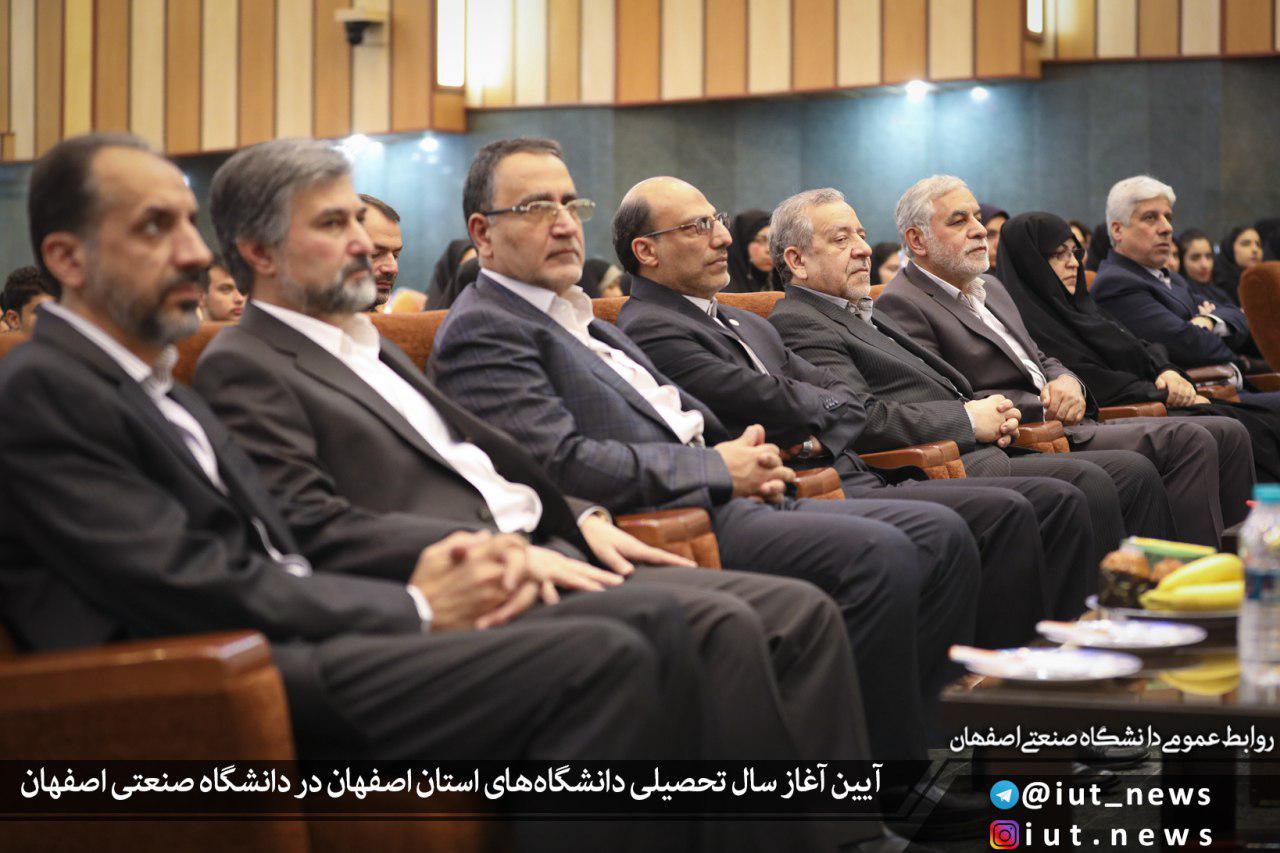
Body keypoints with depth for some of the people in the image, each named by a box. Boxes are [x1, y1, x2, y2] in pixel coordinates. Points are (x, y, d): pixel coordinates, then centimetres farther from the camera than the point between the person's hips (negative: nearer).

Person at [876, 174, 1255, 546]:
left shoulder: (990, 288, 22)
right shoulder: (901, 305, -8)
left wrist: (1068, 383, 1)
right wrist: (1047, 406, -14)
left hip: (1073, 427, 10)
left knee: (1227, 434, 0)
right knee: (1185, 441, -23)